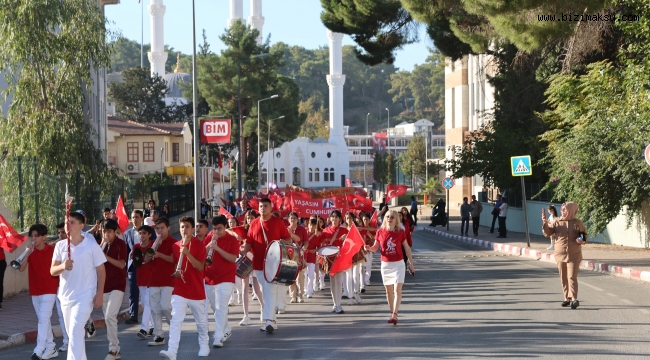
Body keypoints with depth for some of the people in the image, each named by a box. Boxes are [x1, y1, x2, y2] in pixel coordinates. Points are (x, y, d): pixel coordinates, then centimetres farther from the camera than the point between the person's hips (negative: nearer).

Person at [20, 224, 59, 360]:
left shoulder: (52, 251, -9)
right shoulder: (30, 251, 2)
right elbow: (21, 269, -8)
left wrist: (61, 286, -2)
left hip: (49, 291, -5)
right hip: (34, 291, 5)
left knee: (44, 319, -13)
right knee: (44, 320, 12)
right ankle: (51, 348, 20)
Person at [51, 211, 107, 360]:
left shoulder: (92, 245, -6)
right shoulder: (60, 245, 3)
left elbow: (101, 271, -1)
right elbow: (52, 271, 1)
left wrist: (100, 293, -7)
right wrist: (62, 266, -22)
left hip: (85, 296, -5)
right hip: (66, 296, 5)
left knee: (75, 331, -18)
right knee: (72, 333, 15)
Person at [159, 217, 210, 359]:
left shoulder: (199, 245, -6)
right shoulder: (175, 246, 6)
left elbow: (200, 267, -15)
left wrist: (187, 253, -26)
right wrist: (175, 272, -2)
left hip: (197, 290, -2)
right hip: (179, 290, 2)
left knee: (201, 320, 14)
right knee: (175, 321, -12)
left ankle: (204, 346, 35)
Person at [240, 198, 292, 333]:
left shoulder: (278, 222, 0)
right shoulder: (254, 224, 9)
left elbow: (289, 239, 2)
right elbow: (249, 242, 10)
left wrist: (282, 242, -20)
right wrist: (244, 251, -9)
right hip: (258, 264, 4)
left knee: (270, 290, -14)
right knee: (266, 291, 9)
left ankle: (269, 320, -20)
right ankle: (272, 320, 16)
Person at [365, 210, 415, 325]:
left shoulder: (400, 232, -5)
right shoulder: (380, 232, -2)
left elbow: (407, 248, 4)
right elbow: (375, 247, 6)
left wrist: (411, 263, 6)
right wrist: (369, 248, -17)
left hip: (398, 264, -2)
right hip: (385, 264, 2)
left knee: (397, 289, -13)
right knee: (389, 291, 10)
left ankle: (394, 314, -19)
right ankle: (392, 313, 21)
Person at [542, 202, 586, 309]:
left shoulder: (578, 223, 0)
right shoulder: (556, 221, 4)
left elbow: (584, 236, 10)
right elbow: (547, 233, -1)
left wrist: (582, 240, -12)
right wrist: (545, 223, -16)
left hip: (574, 255, -3)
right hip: (560, 254, 3)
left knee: (572, 277, -11)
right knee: (563, 278, 9)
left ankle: (574, 299, -11)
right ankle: (567, 298, 19)